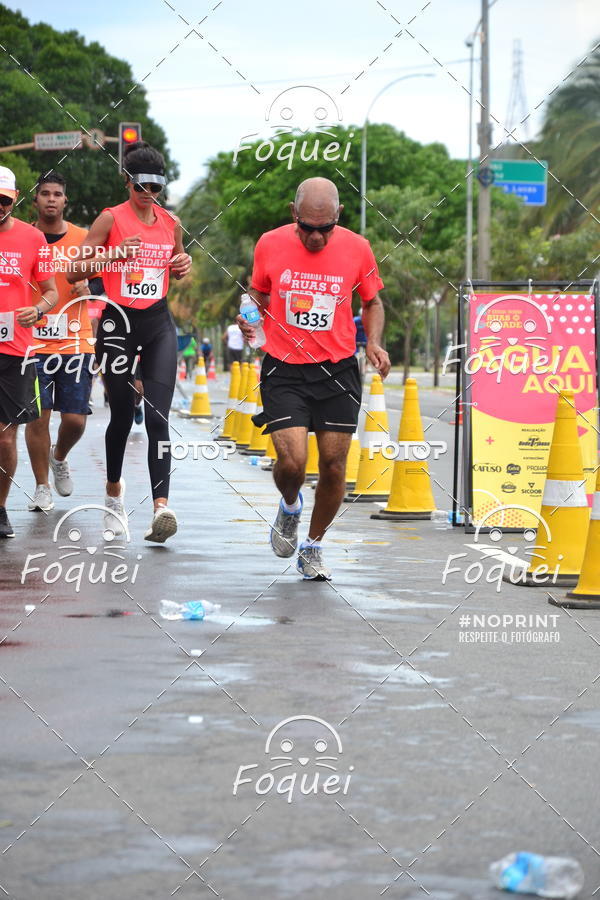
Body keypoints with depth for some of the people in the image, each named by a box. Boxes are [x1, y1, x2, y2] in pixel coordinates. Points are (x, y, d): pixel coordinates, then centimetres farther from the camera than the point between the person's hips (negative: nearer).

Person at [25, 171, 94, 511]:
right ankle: (42, 487, 8)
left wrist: (88, 287, -9)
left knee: (75, 419, -2)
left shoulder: (84, 238, 5)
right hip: (33, 340, -1)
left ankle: (59, 458, 31)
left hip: (76, 341, 1)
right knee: (37, 415, -5)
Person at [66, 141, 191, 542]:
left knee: (158, 415, -12)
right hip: (119, 322, -2)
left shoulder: (171, 223, 8)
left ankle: (161, 505, -24)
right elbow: (74, 272, -6)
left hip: (159, 324, 2)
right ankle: (114, 492, 31)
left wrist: (184, 265, 2)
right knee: (123, 414, 7)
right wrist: (113, 254, -21)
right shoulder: (111, 219, -4)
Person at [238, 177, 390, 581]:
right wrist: (251, 319, -8)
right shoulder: (270, 245, -5)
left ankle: (313, 547, 23)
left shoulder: (357, 248, -4)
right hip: (284, 369, -1)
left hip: (338, 371, 1)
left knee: (334, 467, 0)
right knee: (292, 462, -15)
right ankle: (290, 506, 22)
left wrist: (374, 343, -6)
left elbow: (372, 303, 12)